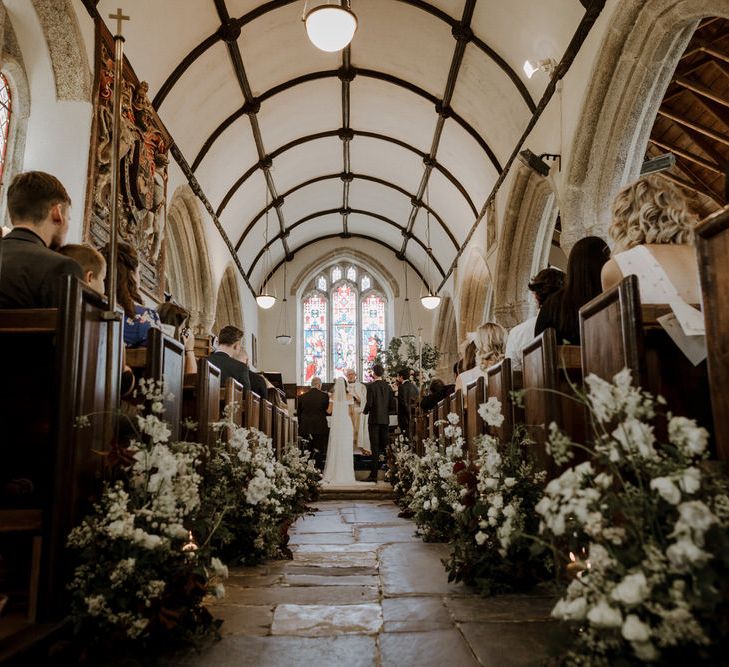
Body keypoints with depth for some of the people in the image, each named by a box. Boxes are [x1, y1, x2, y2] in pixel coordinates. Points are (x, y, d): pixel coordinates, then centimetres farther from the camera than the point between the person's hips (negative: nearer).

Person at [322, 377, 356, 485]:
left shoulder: (333, 395, -1)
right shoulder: (349, 395, -1)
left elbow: (329, 411, 0)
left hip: (336, 423, 0)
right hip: (347, 423, 0)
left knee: (335, 448, 6)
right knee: (346, 449, 4)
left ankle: (333, 475, 9)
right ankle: (346, 475, 7)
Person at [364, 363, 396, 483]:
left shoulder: (371, 386, -10)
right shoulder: (388, 387, 5)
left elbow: (369, 403, -16)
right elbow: (393, 406, 5)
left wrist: (365, 411, 3)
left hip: (374, 420, -4)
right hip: (385, 420, 5)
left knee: (375, 448, -3)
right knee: (385, 447, 11)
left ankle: (374, 475, -3)